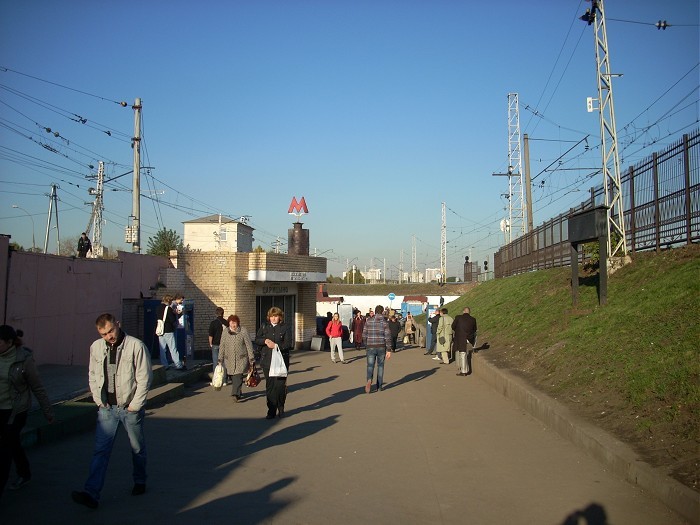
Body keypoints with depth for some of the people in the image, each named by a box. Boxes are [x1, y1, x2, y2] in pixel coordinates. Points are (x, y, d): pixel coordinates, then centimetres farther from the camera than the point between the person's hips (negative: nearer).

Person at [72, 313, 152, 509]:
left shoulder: (136, 346, -13)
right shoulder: (96, 347, 2)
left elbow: (144, 379, -11)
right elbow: (93, 375, 12)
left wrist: (134, 405, -11)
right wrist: (99, 401, 3)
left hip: (130, 408, -3)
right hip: (106, 408, 3)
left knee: (137, 448, 13)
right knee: (100, 450, -2)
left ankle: (140, 481, 33)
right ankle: (91, 493, -2)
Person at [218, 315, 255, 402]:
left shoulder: (243, 331, -4)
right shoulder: (225, 332, 6)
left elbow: (249, 345, -3)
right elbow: (222, 346, 11)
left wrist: (251, 359, -4)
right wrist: (220, 359, 10)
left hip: (241, 359, -4)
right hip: (229, 359, 4)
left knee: (238, 376, -15)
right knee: (233, 377, 6)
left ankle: (236, 394, -20)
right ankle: (238, 393, 20)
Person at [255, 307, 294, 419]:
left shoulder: (286, 327, 1)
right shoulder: (264, 326, 11)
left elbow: (289, 344, -5)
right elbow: (257, 340, 11)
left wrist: (276, 345, -17)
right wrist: (265, 341, -9)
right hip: (267, 361, 3)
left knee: (280, 385, -5)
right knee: (270, 386, 4)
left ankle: (281, 408, 16)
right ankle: (271, 410, 12)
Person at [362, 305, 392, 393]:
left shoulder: (368, 321, 0)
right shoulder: (384, 322, -4)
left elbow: (364, 334, 2)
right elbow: (388, 337, -8)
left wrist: (367, 344, 18)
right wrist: (389, 350, -5)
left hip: (371, 347, 0)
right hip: (381, 347, 0)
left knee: (370, 366, 3)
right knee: (380, 366, 13)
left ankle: (369, 380, -26)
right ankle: (379, 386, 17)